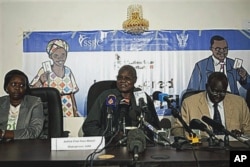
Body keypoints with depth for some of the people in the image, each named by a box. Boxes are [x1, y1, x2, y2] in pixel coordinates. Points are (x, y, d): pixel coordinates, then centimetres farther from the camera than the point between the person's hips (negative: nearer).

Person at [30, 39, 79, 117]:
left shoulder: (68, 71, 5)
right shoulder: (45, 71, -5)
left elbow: (71, 93, 10)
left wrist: (75, 111, 8)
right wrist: (40, 81, -24)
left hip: (68, 110, 3)